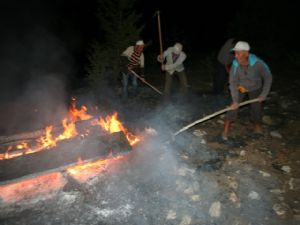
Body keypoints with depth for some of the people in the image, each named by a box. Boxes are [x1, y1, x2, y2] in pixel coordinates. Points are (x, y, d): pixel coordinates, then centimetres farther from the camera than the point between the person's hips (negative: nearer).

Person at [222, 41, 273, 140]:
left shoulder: (258, 63, -32)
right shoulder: (235, 65, -29)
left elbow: (268, 78, -17)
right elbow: (233, 83, -21)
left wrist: (264, 94, -15)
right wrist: (235, 100, -27)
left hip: (255, 88, 0)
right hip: (240, 88, 0)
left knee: (256, 110, 6)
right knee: (233, 107, -10)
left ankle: (259, 131, 32)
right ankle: (225, 132, 0)